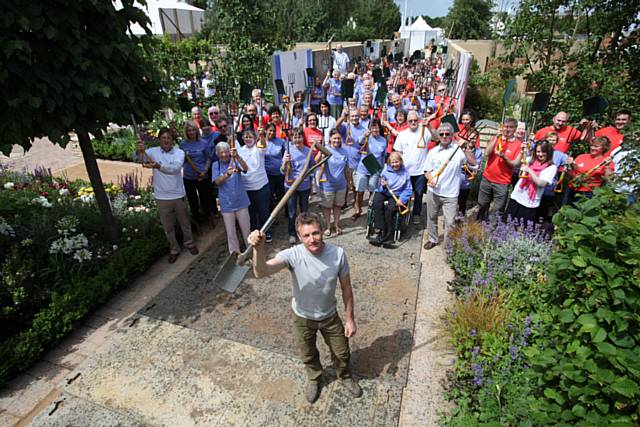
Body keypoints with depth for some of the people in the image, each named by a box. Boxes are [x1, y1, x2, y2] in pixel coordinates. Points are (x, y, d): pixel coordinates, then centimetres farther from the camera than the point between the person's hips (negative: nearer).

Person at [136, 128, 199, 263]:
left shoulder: (179, 152, -8)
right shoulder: (153, 151, -5)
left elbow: (175, 168, -26)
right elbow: (139, 158, -21)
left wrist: (157, 166, -43)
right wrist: (139, 151, -44)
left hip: (178, 195, 0)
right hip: (161, 197, 1)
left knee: (184, 222, 18)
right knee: (167, 226, 14)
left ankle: (189, 243, 42)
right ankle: (174, 249, 33)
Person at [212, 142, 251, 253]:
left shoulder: (235, 161, -3)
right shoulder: (216, 165, -1)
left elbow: (245, 169, -22)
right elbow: (217, 182, -13)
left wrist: (237, 156, -38)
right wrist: (227, 174, -33)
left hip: (241, 201, 0)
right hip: (226, 203, 0)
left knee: (246, 228, 13)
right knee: (230, 231, 9)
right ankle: (235, 253, 26)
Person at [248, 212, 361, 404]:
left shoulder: (338, 254, -23)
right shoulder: (293, 255, -29)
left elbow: (346, 288, -10)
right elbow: (261, 272, -45)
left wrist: (350, 318, -3)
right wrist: (258, 249, -64)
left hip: (330, 316, 1)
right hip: (302, 318, -1)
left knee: (342, 353, 22)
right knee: (308, 355, 24)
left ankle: (345, 376, 57)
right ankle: (314, 378, 59)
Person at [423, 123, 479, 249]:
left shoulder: (459, 150, -3)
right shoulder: (433, 151, 4)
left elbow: (474, 164, -10)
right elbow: (427, 170, 8)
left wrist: (466, 148, -17)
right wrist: (430, 179, -12)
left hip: (450, 194, -2)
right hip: (433, 192, 3)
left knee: (450, 222, 0)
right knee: (431, 217, 16)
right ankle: (433, 239, 35)